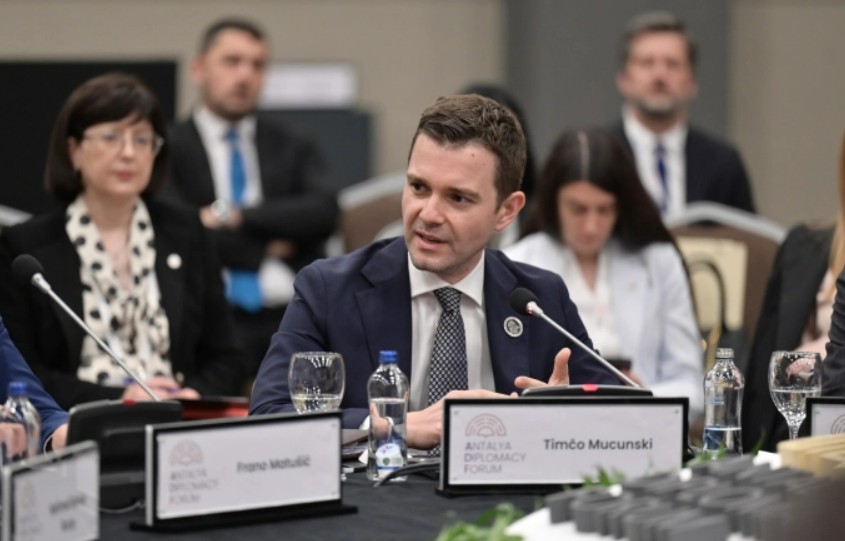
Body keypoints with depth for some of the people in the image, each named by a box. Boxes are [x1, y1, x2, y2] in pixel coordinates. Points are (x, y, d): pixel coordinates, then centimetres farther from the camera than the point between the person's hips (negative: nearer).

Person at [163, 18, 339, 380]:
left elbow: (323, 214, 1)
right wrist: (267, 248, 2)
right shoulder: (169, 150, 8)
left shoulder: (291, 149, 20)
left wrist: (234, 215, -6)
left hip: (293, 320, 3)